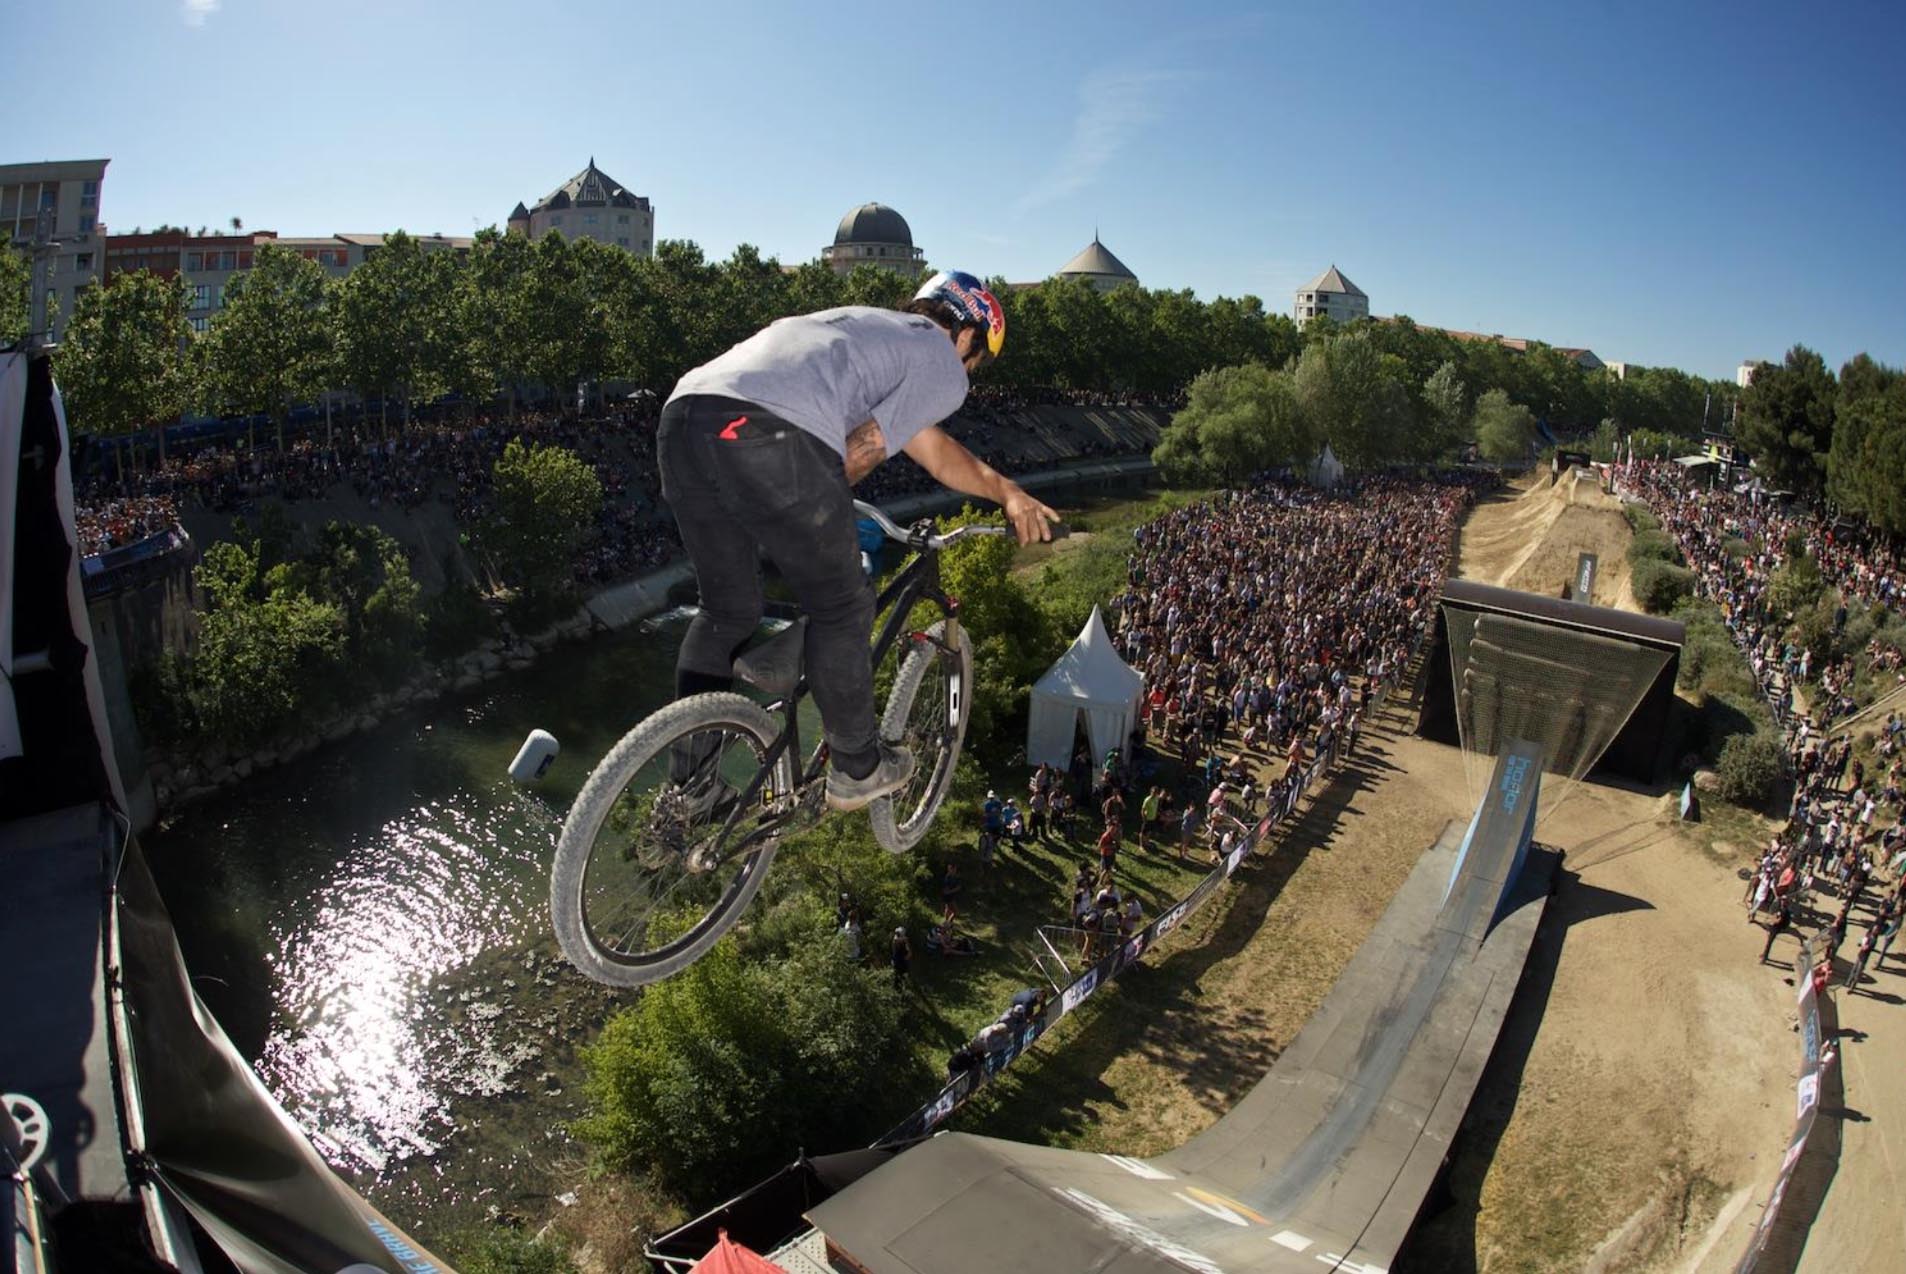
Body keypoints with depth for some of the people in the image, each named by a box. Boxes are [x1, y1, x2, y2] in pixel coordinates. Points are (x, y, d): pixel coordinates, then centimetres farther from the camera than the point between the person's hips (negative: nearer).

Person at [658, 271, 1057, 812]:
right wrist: (821, 514, 23)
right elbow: (859, 454, 6)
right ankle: (857, 769, 27)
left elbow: (935, 450, 44)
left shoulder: (865, 323, 40)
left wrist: (1008, 491, 49)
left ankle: (685, 786, 29)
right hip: (770, 435, -8)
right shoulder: (943, 367, 16)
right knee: (842, 606, 14)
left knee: (726, 610, 23)